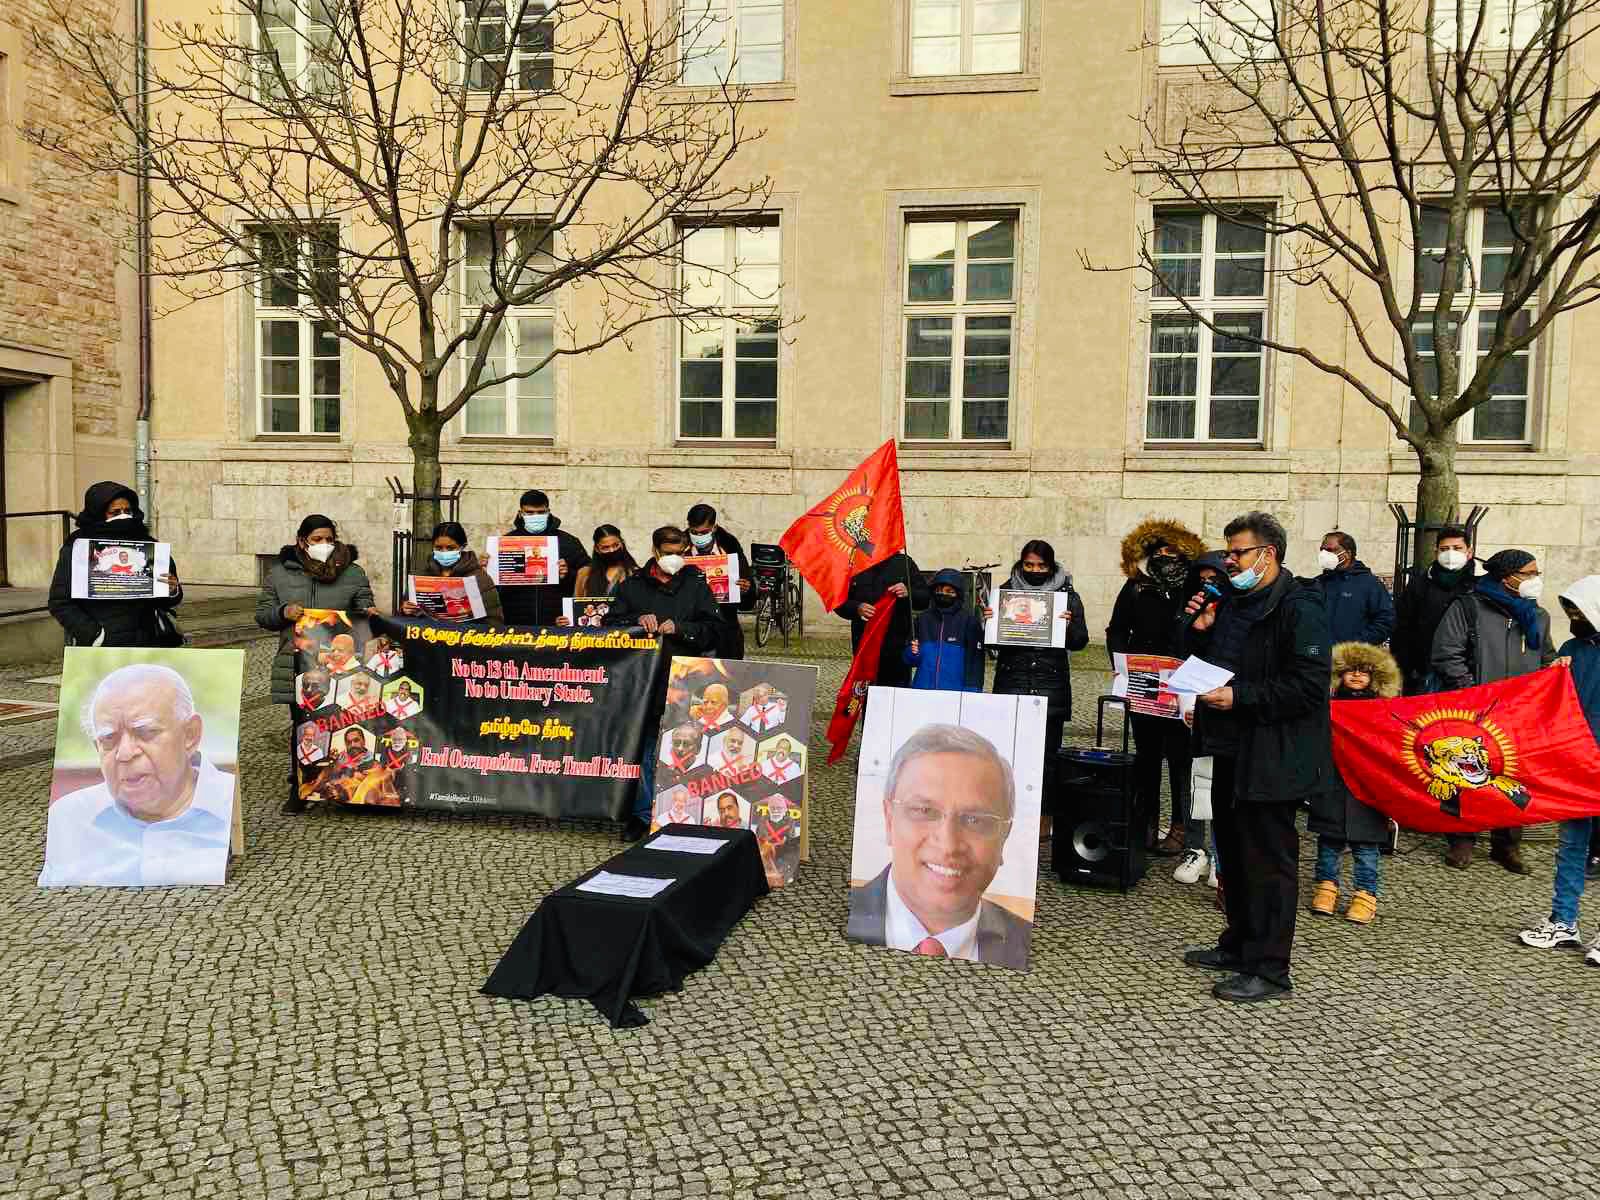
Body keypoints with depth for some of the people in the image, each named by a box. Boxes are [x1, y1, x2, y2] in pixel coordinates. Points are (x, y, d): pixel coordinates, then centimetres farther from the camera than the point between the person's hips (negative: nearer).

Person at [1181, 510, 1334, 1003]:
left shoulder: (1298, 608, -14)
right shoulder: (1234, 604, 15)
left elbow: (1309, 685, -21)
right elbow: (1202, 662, 21)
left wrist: (1240, 696, -23)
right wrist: (1199, 630, 2)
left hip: (1272, 757, -10)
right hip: (1232, 749, 10)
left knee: (1268, 860, -2)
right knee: (1234, 852, 18)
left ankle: (1269, 969, 8)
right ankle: (1238, 947, 32)